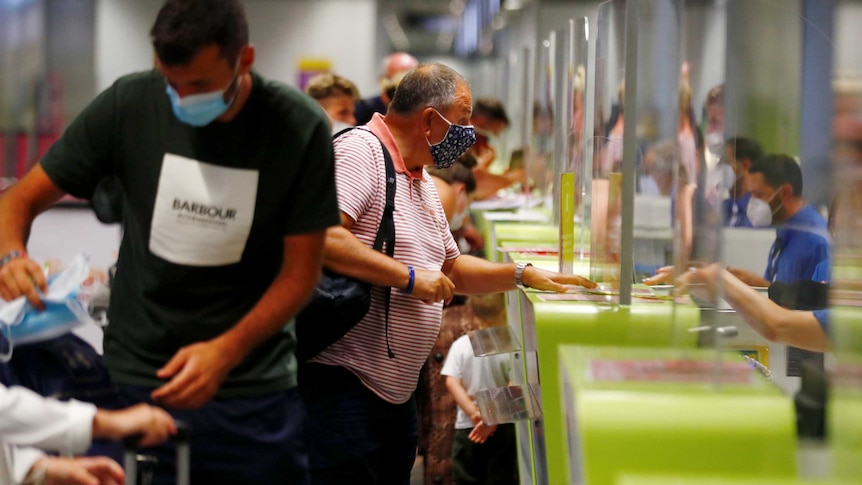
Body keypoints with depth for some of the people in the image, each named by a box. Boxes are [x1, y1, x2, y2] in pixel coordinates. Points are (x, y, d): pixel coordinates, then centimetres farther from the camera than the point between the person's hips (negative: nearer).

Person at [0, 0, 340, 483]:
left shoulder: (299, 129, -9)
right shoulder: (130, 104, -6)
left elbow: (301, 270, -6)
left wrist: (226, 352, -21)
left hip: (253, 391, 0)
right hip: (132, 383, 1)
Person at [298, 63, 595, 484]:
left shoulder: (421, 181, 20)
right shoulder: (360, 152, -12)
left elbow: (450, 268, 30)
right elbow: (320, 238, -28)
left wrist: (524, 275, 18)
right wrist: (408, 277, -21)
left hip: (397, 391, 10)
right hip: (342, 382, -10)